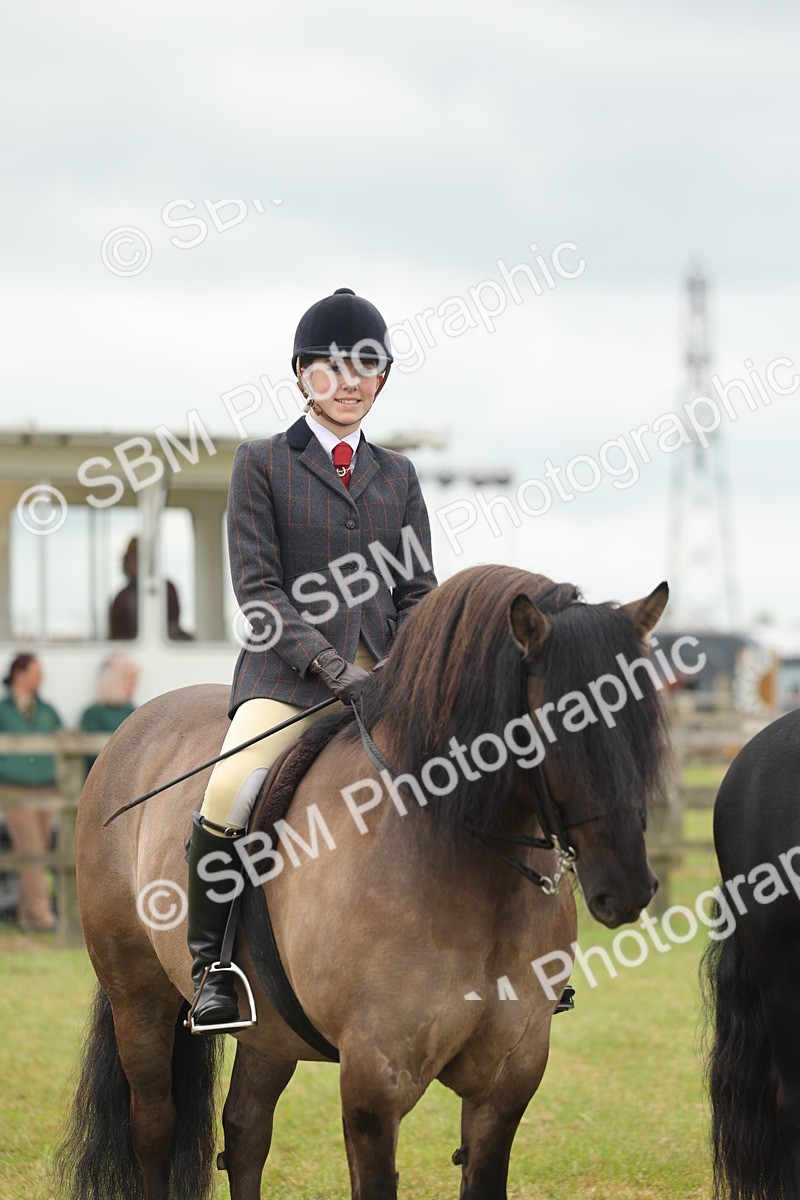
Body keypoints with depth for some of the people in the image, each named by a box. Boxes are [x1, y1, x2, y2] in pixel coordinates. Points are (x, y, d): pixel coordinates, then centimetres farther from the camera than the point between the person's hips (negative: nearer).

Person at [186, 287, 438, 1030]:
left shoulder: (397, 476, 17)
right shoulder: (262, 464, 4)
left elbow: (418, 591, 15)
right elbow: (256, 586, -4)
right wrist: (330, 665, -16)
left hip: (387, 673, 4)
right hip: (287, 674, -4)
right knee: (231, 791, -30)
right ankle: (209, 960, -13)